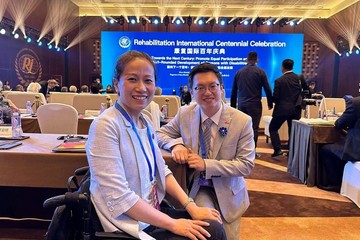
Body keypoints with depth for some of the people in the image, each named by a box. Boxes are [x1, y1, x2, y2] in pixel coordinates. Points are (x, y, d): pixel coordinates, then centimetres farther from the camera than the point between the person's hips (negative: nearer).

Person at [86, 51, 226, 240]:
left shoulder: (144, 123, 4)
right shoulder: (106, 125, -21)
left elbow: (162, 171, 6)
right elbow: (119, 198, -24)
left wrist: (191, 206, -4)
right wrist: (172, 224, -18)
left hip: (154, 211, 7)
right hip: (130, 224, -7)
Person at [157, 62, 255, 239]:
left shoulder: (242, 121, -15)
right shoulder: (184, 114, -9)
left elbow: (246, 165, -15)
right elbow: (160, 133, 4)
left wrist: (207, 165, -27)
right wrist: (176, 144, -21)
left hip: (228, 191, 1)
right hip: (198, 188, 0)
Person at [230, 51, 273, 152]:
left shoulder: (239, 72, 7)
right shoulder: (260, 72, -2)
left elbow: (233, 92, 11)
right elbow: (267, 89, -2)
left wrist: (233, 106, 18)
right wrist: (270, 103, 11)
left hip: (241, 105, 4)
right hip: (255, 105, -3)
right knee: (254, 128, 1)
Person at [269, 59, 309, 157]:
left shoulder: (279, 80, -10)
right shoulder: (300, 78, 1)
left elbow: (275, 97, -11)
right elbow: (307, 90, 12)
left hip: (282, 109, -4)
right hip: (295, 110, 4)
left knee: (272, 128, 9)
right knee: (292, 130, 14)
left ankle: (277, 149, -3)